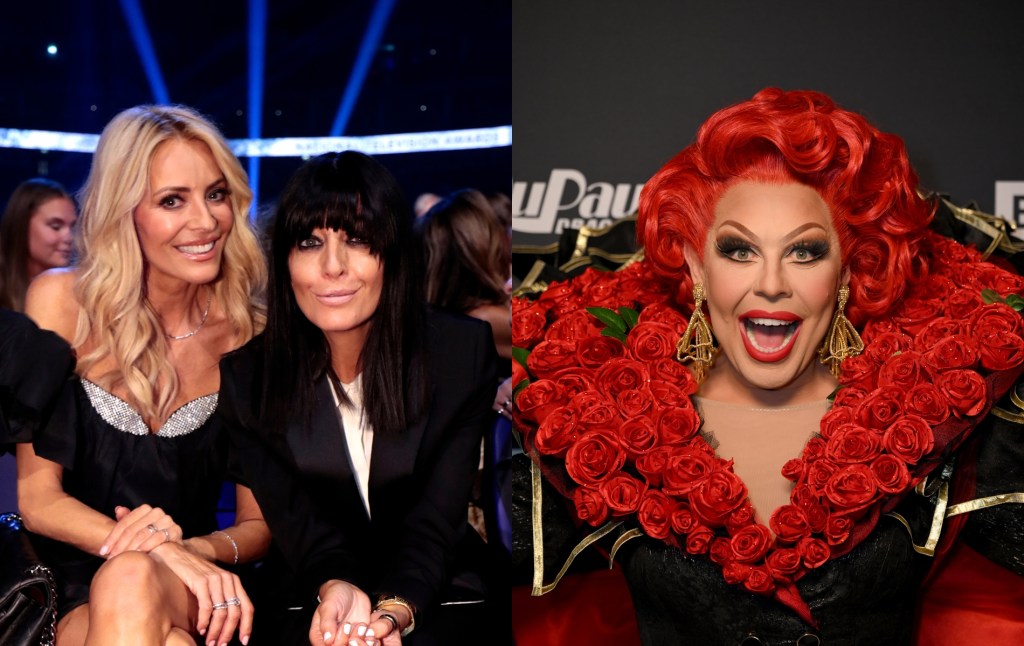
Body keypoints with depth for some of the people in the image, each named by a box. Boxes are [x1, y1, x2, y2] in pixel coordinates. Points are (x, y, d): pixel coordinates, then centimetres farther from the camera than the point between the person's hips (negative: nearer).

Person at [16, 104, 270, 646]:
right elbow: (37, 498, -5)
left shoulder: (251, 335, 0)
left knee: (131, 585, -36)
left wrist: (193, 550, -19)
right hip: (66, 589, 0)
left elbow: (258, 524, 4)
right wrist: (156, 548, -22)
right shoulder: (61, 301, -2)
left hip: (188, 598, 0)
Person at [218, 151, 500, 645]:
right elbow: (293, 521, -7)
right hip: (309, 601, 1)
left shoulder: (464, 350, -7)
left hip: (432, 603, -1)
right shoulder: (248, 377, -4)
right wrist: (335, 588, -29)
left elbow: (436, 521, -10)